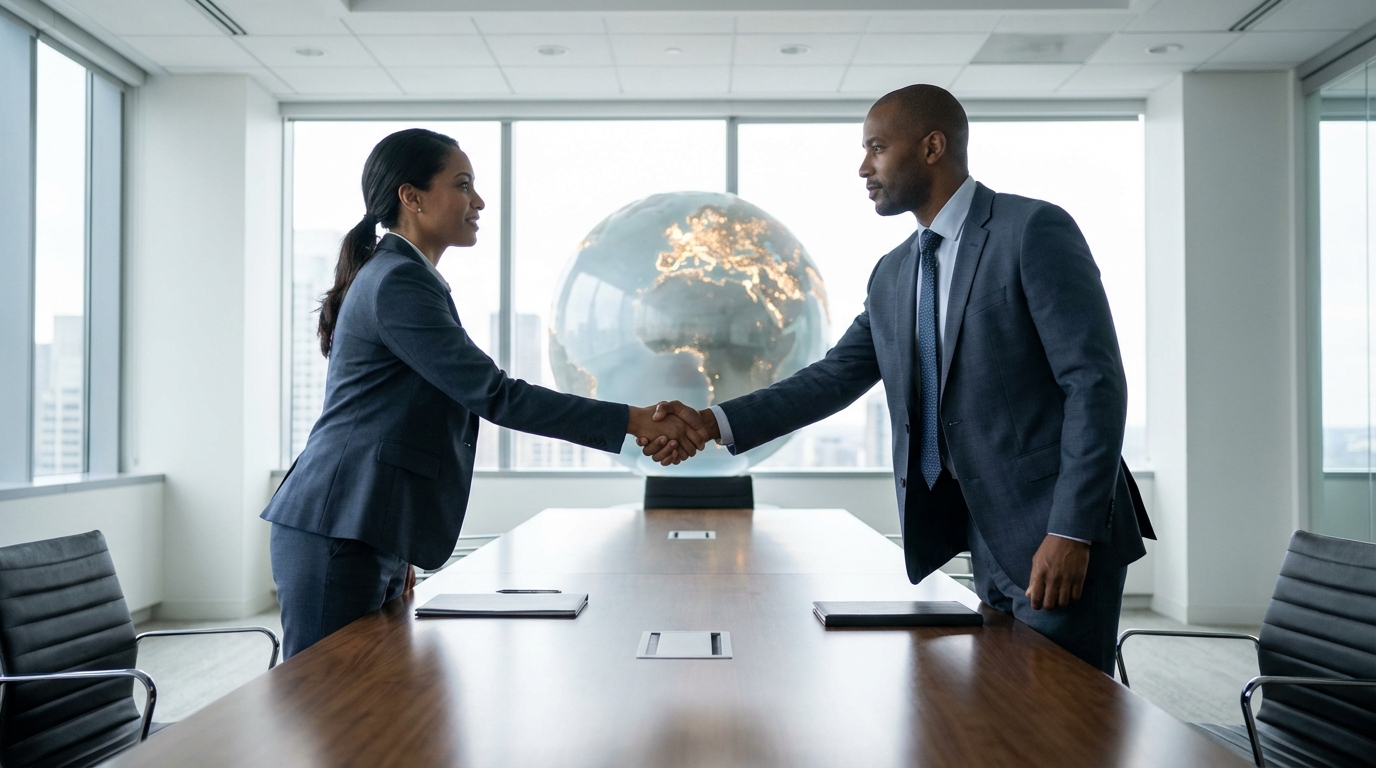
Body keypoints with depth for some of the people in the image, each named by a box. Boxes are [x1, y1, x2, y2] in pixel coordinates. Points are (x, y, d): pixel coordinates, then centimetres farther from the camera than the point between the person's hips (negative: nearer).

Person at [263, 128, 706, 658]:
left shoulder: (397, 276, 18)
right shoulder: (398, 282, -14)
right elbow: (494, 395, -21)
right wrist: (635, 422, -21)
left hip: (373, 537, 10)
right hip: (338, 536, -10)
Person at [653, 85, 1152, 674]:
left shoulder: (1034, 230, -10)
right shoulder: (892, 276, 12)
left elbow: (1095, 383, -15)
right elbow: (835, 377, 10)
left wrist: (1071, 533, -20)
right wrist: (716, 423, -1)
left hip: (1057, 539, -6)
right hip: (985, 543, 7)